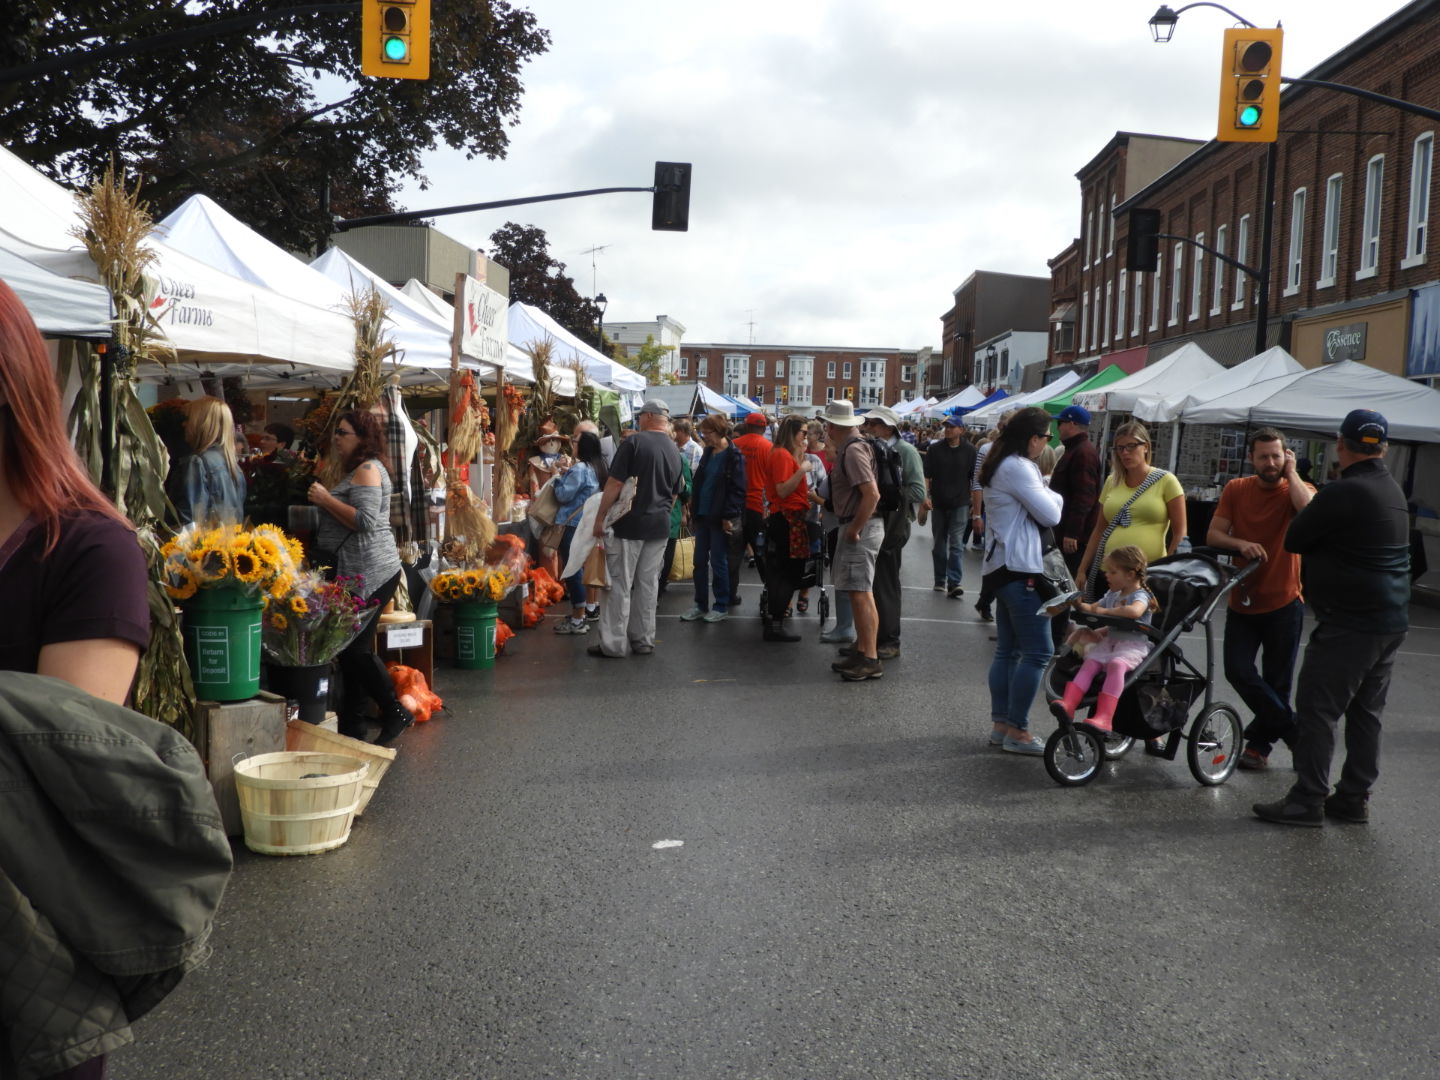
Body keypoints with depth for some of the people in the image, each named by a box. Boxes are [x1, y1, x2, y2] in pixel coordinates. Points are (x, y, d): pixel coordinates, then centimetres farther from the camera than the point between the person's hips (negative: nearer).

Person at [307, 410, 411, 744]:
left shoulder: (368, 469, -12)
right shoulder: (357, 469, 20)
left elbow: (365, 520, -23)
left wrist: (325, 499, -15)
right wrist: (324, 499, 9)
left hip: (368, 573, -11)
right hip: (355, 572, 11)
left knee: (356, 649, -8)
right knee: (352, 649, 12)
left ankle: (396, 713, 2)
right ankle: (351, 728, 18)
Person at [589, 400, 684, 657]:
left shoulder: (634, 442, -11)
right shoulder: (675, 451, 9)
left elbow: (615, 483, -14)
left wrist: (600, 517, -9)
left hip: (629, 523, -6)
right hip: (659, 526, 6)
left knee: (620, 584, -1)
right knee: (648, 584, 11)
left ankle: (614, 644, 1)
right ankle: (643, 640, 16)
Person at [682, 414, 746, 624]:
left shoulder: (734, 457, -10)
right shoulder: (708, 453, 12)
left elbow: (738, 489, -14)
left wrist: (729, 516, -18)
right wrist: (694, 512, 12)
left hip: (720, 518, -7)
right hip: (703, 515, 7)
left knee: (718, 562, 1)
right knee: (699, 561, 9)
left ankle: (721, 606, 13)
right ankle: (700, 604, 18)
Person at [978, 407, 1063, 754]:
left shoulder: (1000, 465, 18)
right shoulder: (1018, 468, -15)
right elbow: (1050, 515, -15)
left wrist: (1044, 494, 3)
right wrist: (1053, 495, 4)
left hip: (1003, 566, 11)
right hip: (1018, 569, -11)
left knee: (1007, 650, 12)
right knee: (1037, 651, -7)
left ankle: (1000, 724, 16)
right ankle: (1017, 730, -4)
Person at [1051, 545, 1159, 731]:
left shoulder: (1140, 595, -4)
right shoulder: (1112, 595, 22)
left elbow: (1134, 611, -28)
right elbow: (1092, 608, 31)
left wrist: (1105, 611, -18)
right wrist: (1079, 604, 8)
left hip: (1132, 645, -8)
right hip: (1110, 641, 8)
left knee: (1116, 664, -35)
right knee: (1090, 662, -19)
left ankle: (1104, 717, -43)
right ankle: (1068, 704, -34)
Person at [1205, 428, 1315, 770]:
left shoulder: (1298, 490, -5)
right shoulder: (1236, 489, 2)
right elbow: (1213, 535, -2)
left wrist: (1291, 473, -16)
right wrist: (1241, 544, -22)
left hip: (1284, 603, -2)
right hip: (1242, 600, 2)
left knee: (1276, 681, 7)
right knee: (1238, 671, -11)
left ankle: (1258, 742, 26)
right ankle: (1294, 731, 6)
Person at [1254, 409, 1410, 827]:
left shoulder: (1342, 493, -18)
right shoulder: (1393, 491, 11)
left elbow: (1295, 539, -10)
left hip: (1348, 624, -9)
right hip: (1392, 622, 9)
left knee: (1317, 709, -4)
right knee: (1366, 713, 14)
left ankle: (1308, 800, -2)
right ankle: (1354, 798, 21)